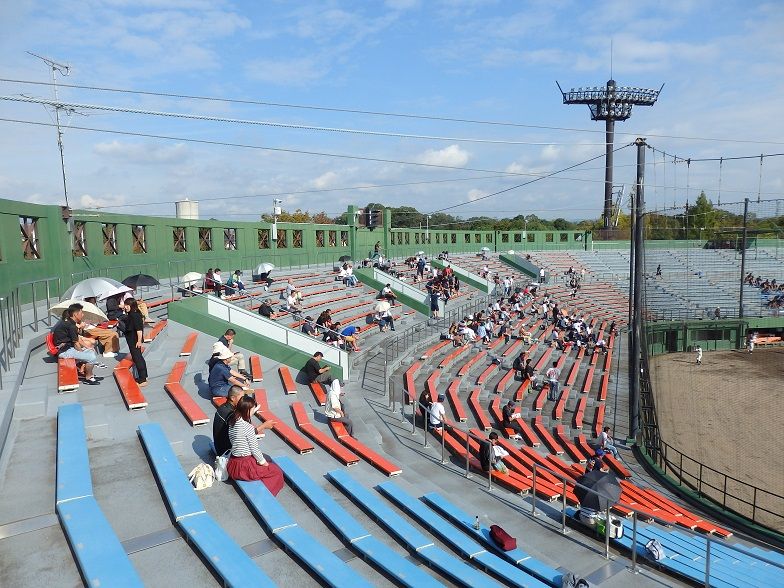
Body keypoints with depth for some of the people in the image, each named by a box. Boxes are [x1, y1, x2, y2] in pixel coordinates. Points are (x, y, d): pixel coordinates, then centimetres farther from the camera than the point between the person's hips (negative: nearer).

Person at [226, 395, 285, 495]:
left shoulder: (232, 421, -1)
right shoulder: (248, 427, -23)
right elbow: (254, 449, -16)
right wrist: (263, 462, 0)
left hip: (233, 466, 8)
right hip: (244, 467, -8)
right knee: (277, 471, 6)